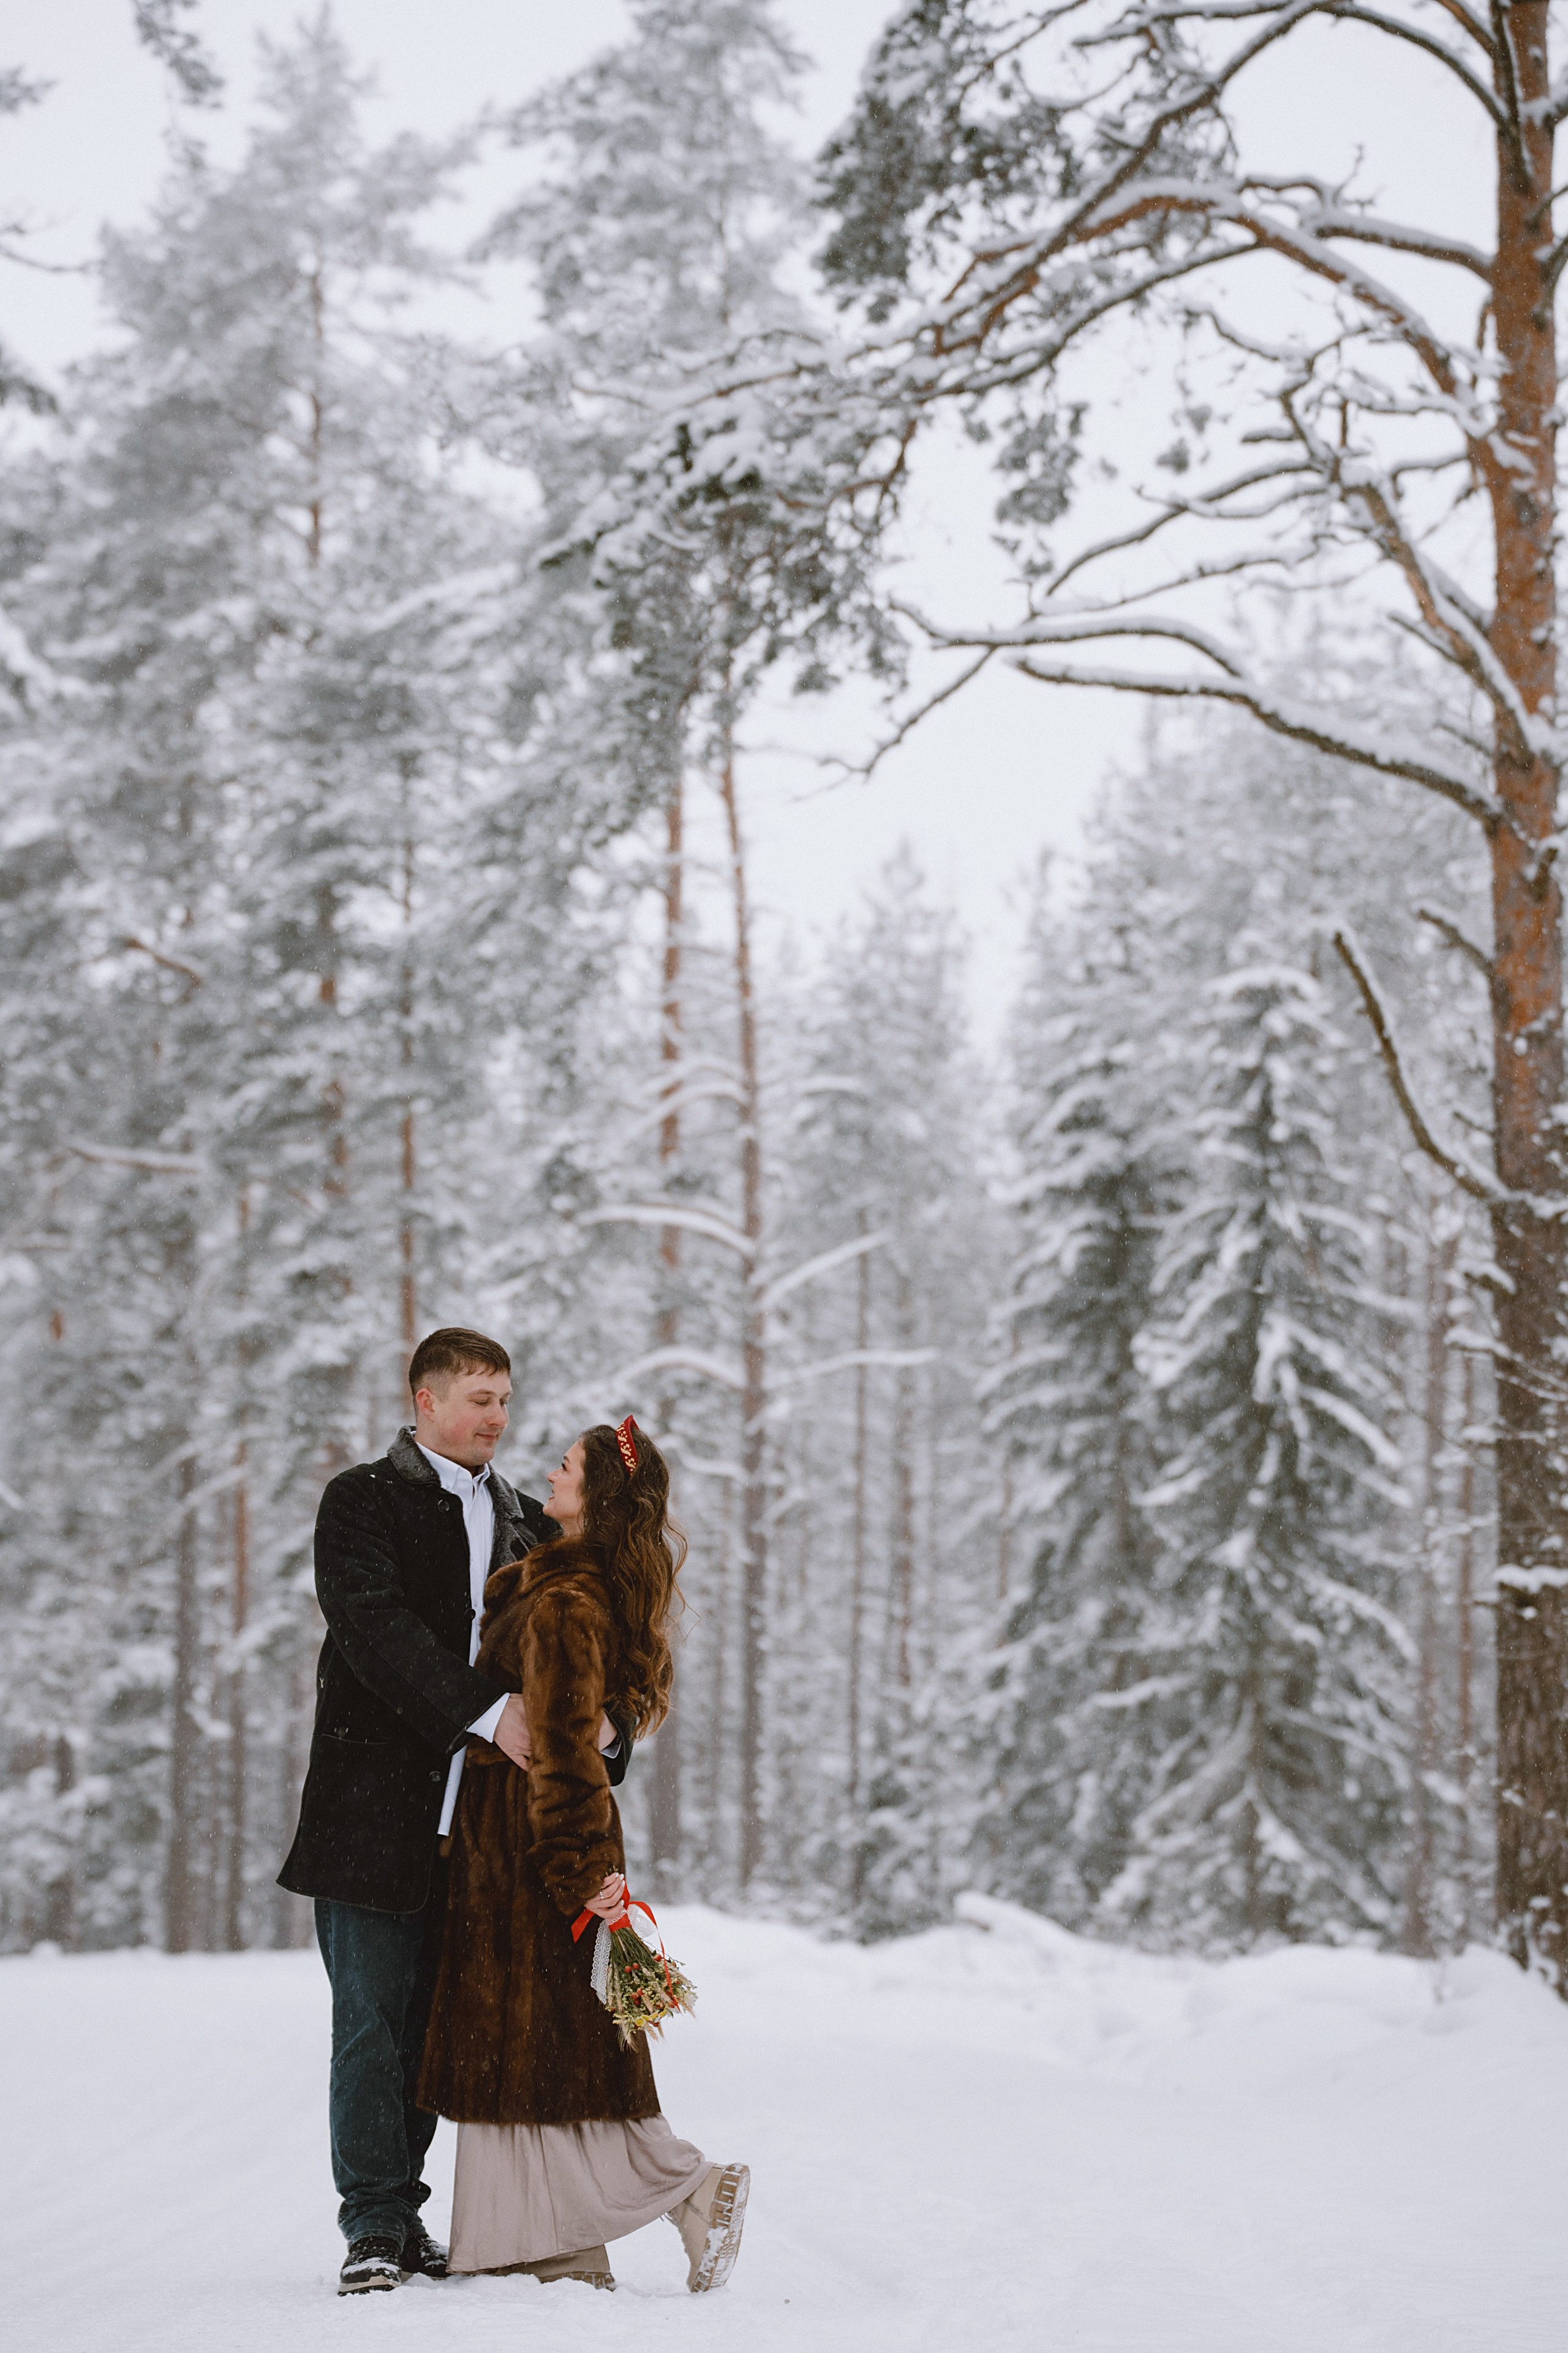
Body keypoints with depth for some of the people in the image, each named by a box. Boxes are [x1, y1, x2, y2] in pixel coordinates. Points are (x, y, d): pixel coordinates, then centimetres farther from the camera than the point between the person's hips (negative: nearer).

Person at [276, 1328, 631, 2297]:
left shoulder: (526, 1521, 17)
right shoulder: (364, 1501, 0)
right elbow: (376, 1627, -15)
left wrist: (604, 1721, -11)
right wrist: (486, 1709, -24)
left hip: (478, 1813, 5)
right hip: (379, 1804, -5)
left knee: (433, 2021, 8)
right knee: (372, 2018, -4)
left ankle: (403, 2207, 17)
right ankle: (376, 2225, 2)